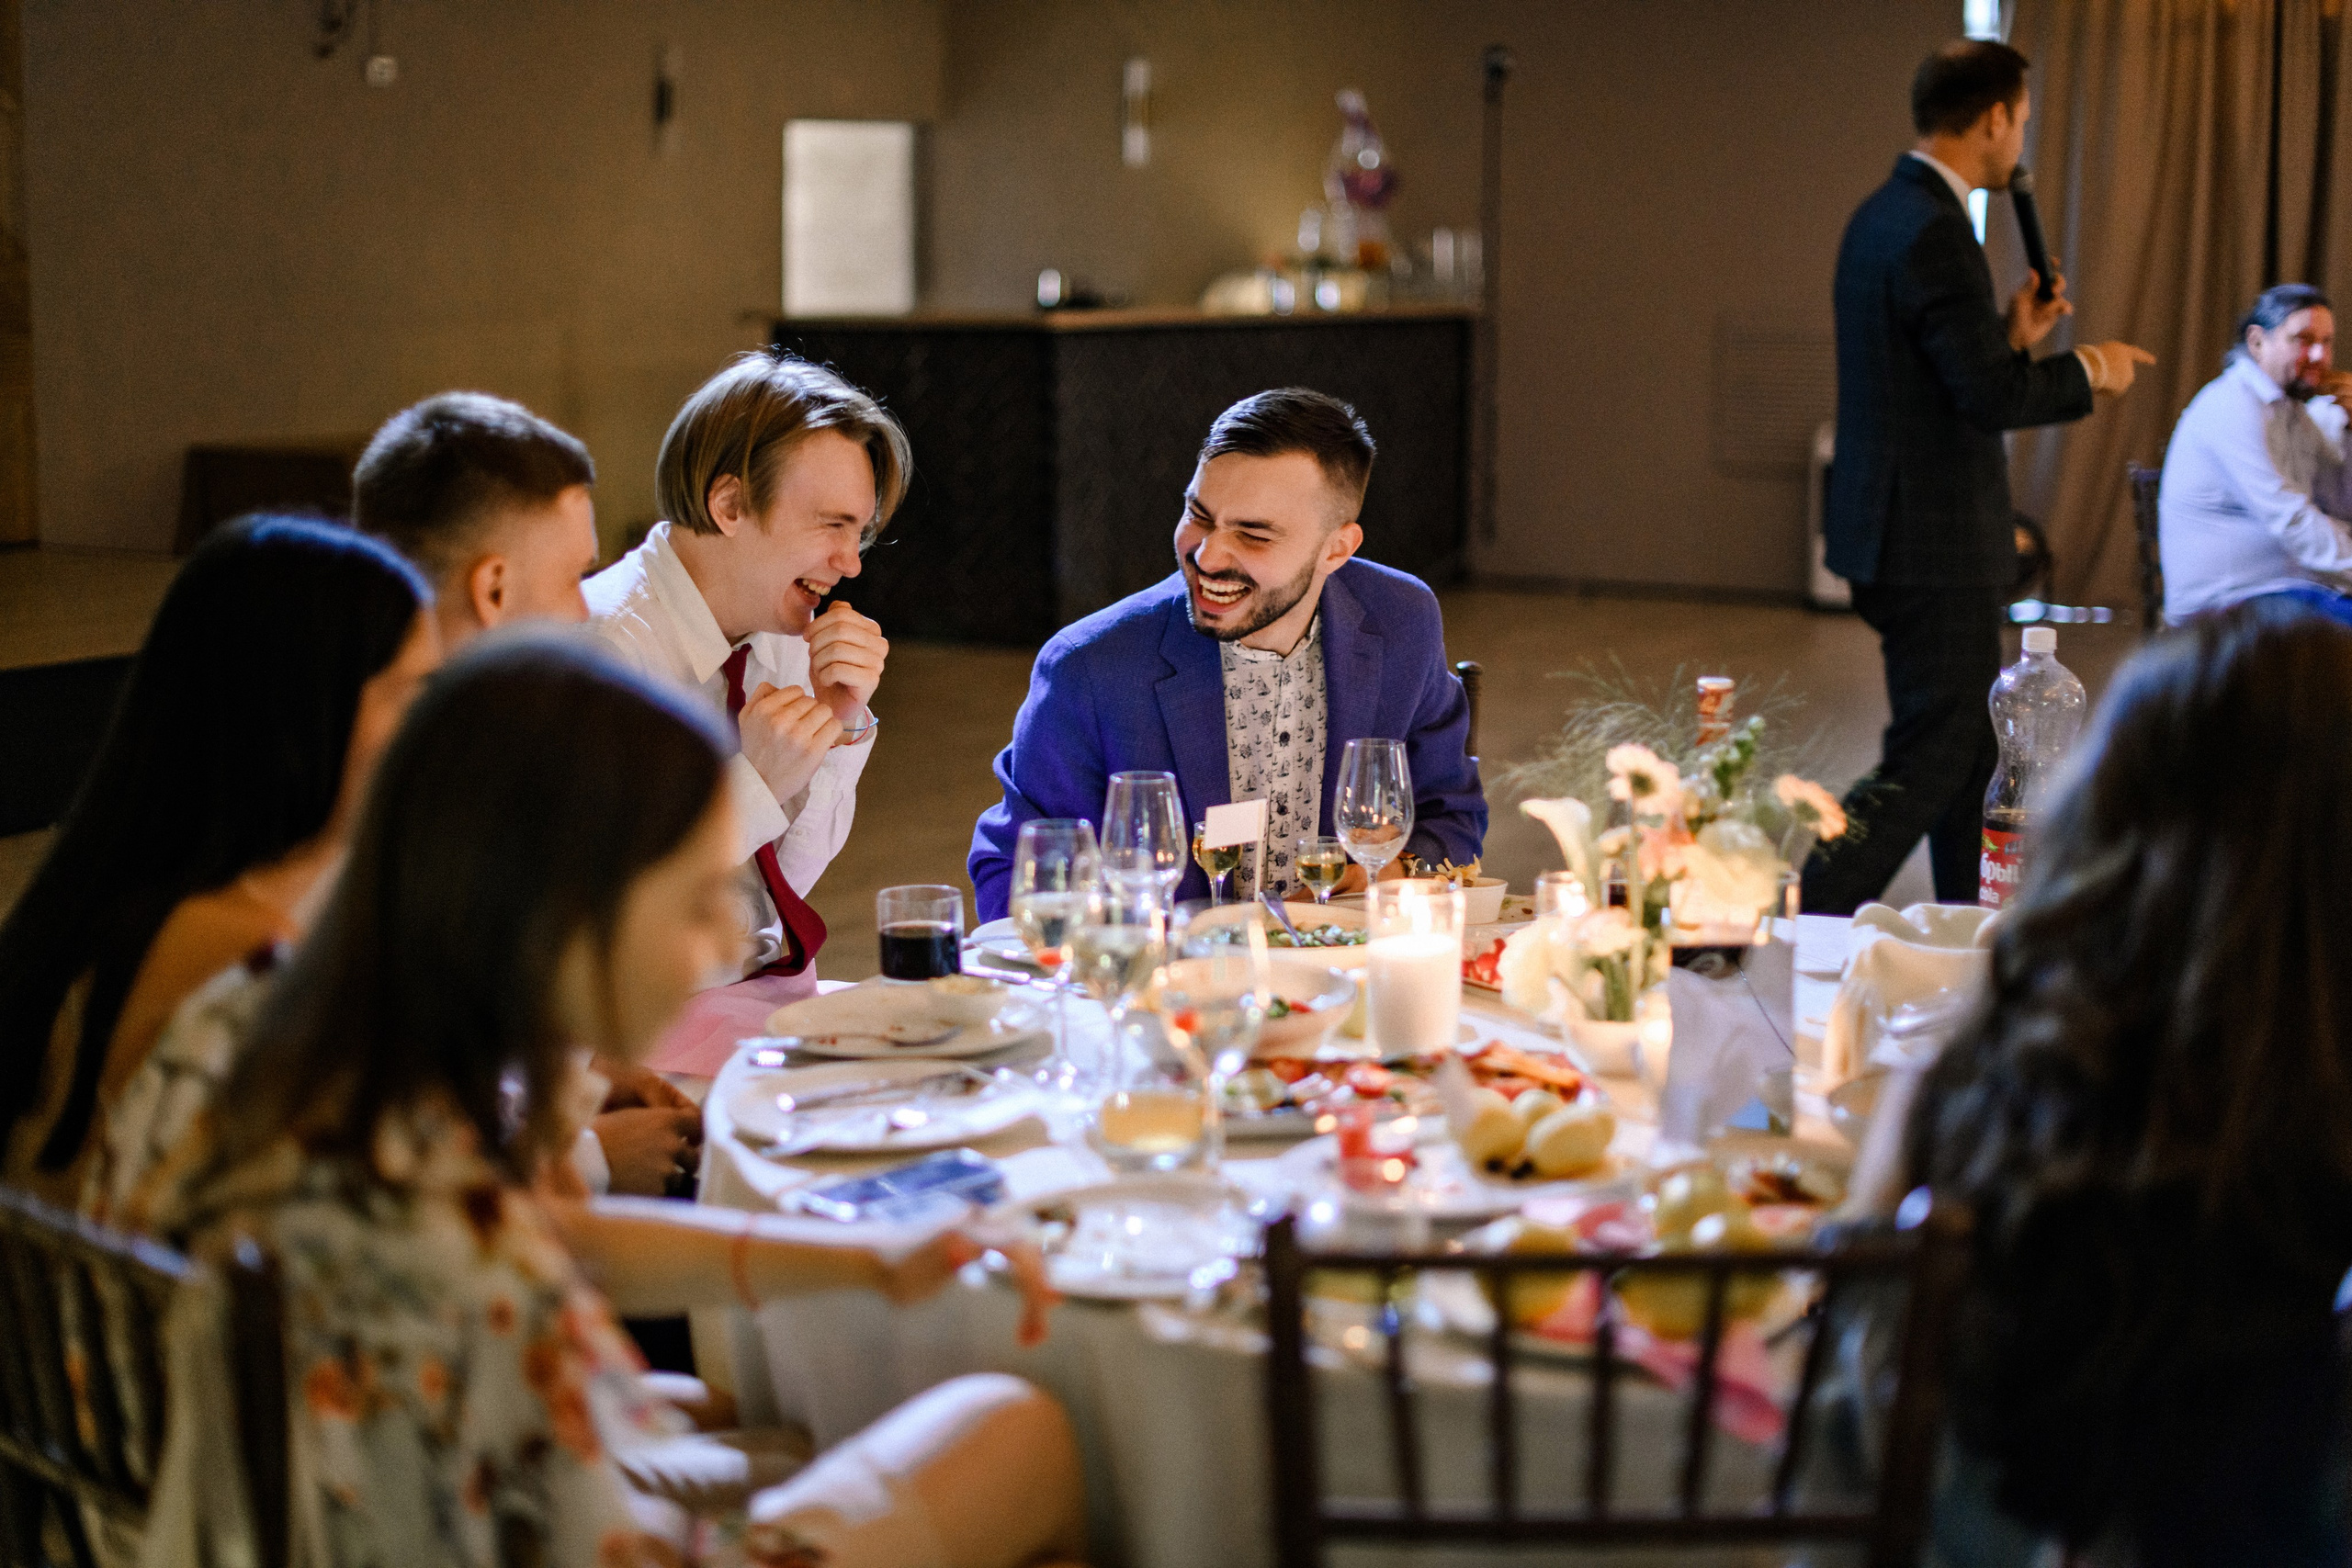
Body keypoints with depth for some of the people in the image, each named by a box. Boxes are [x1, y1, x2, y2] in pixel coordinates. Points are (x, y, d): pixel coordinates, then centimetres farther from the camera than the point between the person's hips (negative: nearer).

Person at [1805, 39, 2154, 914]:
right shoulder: (1934, 233, -19)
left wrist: (2014, 337, 14)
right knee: (1931, 760, -6)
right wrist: (2089, 371, -8)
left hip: (1900, 535, 11)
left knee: (1972, 746, 19)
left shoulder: (1883, 216, 13)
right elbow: (1992, 396, -23)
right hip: (1934, 545, -11)